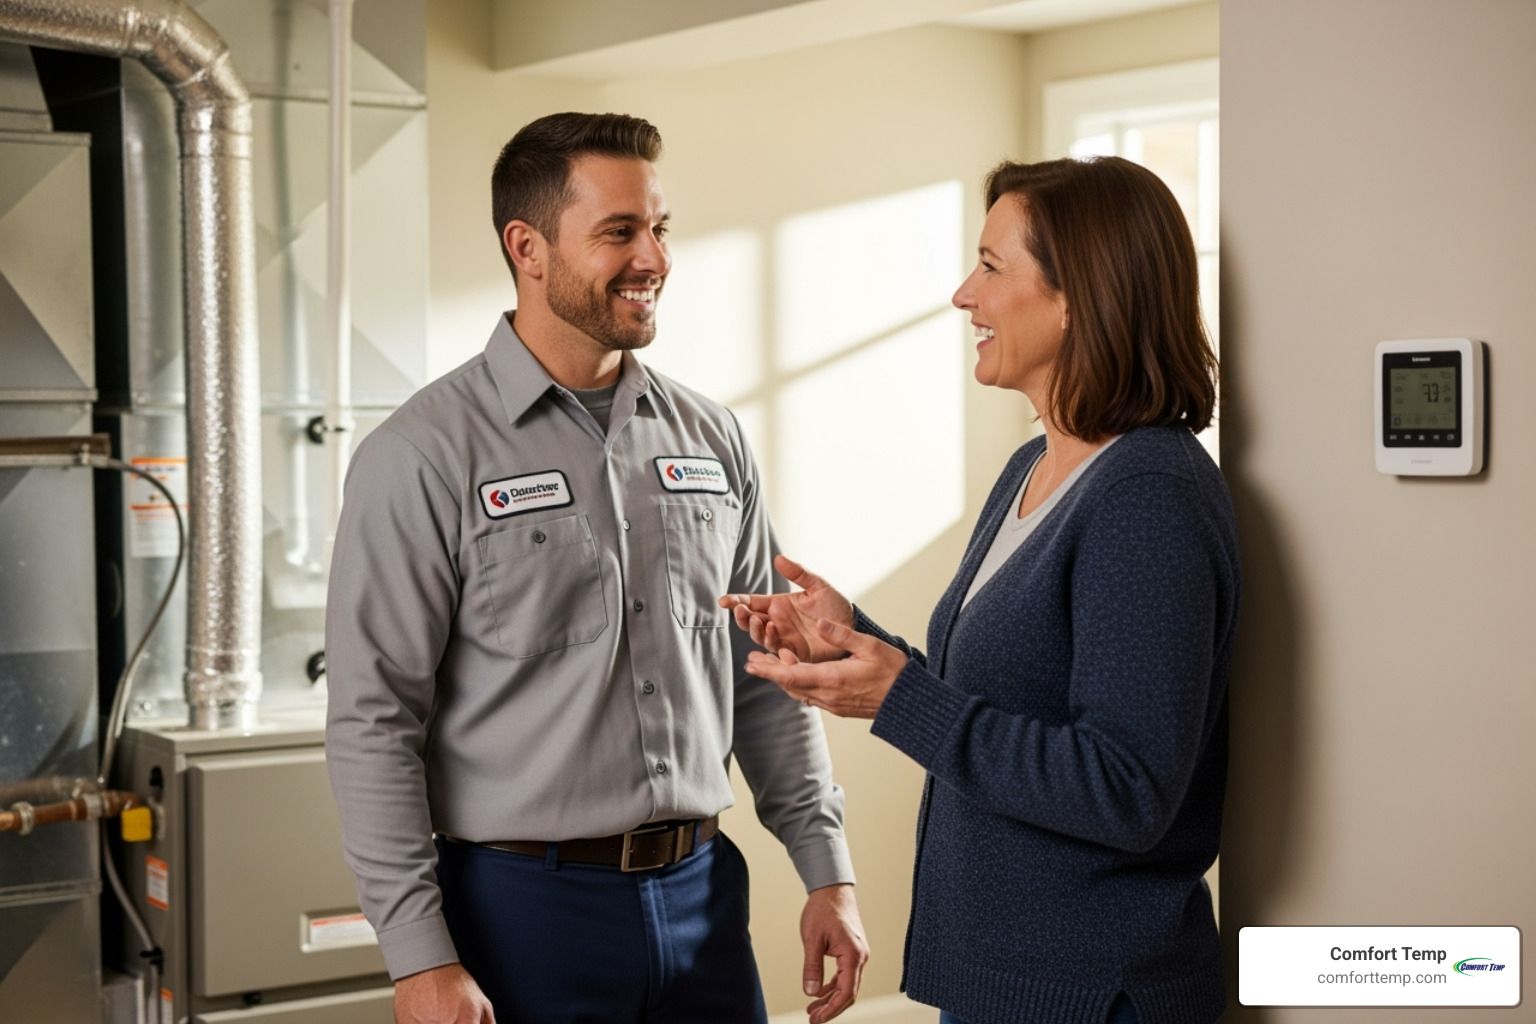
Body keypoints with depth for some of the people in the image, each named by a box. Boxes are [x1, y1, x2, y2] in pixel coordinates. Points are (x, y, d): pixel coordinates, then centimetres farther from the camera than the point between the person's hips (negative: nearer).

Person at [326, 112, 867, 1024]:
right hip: (524, 906, -5)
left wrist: (828, 873, 7)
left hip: (702, 893, 5)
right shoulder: (423, 458, -9)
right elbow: (375, 724, -11)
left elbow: (765, 681, 12)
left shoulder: (714, 440, 7)